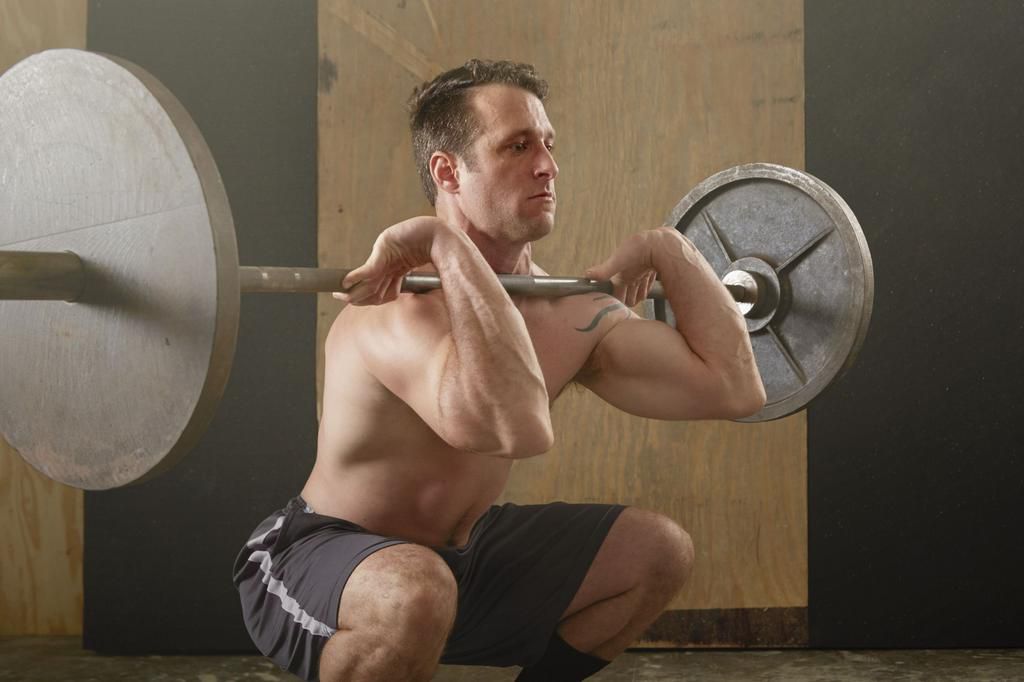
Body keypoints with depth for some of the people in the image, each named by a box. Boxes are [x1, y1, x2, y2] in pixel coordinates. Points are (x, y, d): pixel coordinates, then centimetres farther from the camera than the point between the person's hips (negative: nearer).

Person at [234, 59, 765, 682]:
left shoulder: (571, 312, -4)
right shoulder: (398, 311, -31)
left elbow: (735, 386, -6)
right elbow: (519, 427, -51)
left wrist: (667, 249, -3)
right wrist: (449, 246, -46)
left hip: (456, 556, 8)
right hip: (314, 560, -8)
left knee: (660, 552, 7)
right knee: (415, 592, -41)